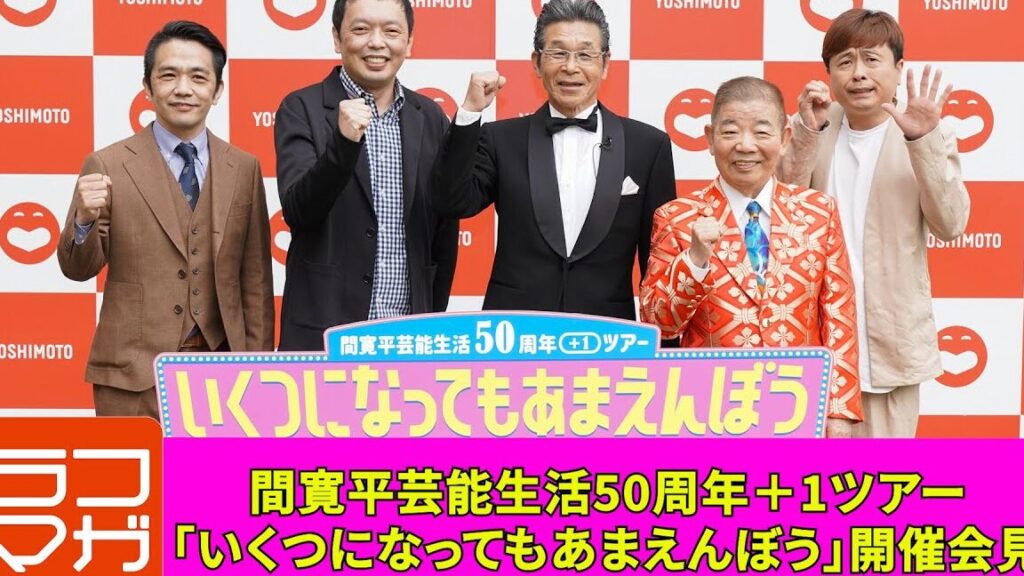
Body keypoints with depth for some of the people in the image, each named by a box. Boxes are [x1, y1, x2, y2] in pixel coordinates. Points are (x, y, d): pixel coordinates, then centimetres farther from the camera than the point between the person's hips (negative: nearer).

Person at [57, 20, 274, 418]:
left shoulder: (244, 169, 5)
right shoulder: (108, 166, -2)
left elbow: (255, 278, 8)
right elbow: (78, 269, 1)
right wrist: (84, 220, -19)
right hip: (134, 373, -2)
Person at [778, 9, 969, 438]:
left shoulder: (930, 136, -1)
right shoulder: (808, 129, 3)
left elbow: (950, 225, -12)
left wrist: (922, 141, -23)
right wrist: (808, 132, -17)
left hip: (891, 337, -1)